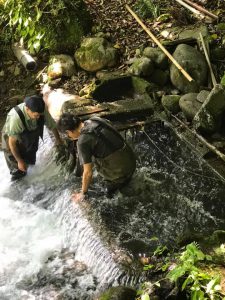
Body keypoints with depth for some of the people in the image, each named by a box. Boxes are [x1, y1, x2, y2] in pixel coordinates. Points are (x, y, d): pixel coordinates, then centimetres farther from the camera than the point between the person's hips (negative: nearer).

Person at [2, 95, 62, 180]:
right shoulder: (15, 117, -44)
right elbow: (12, 142, -32)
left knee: (31, 162, 22)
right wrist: (19, 161, -24)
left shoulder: (42, 111, -31)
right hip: (12, 137, -4)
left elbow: (52, 126, -11)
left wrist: (59, 141, 4)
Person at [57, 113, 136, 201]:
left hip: (119, 173, -7)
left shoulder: (83, 141, -18)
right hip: (132, 161, 7)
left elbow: (88, 173, -13)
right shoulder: (96, 119, 3)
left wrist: (82, 194, 5)